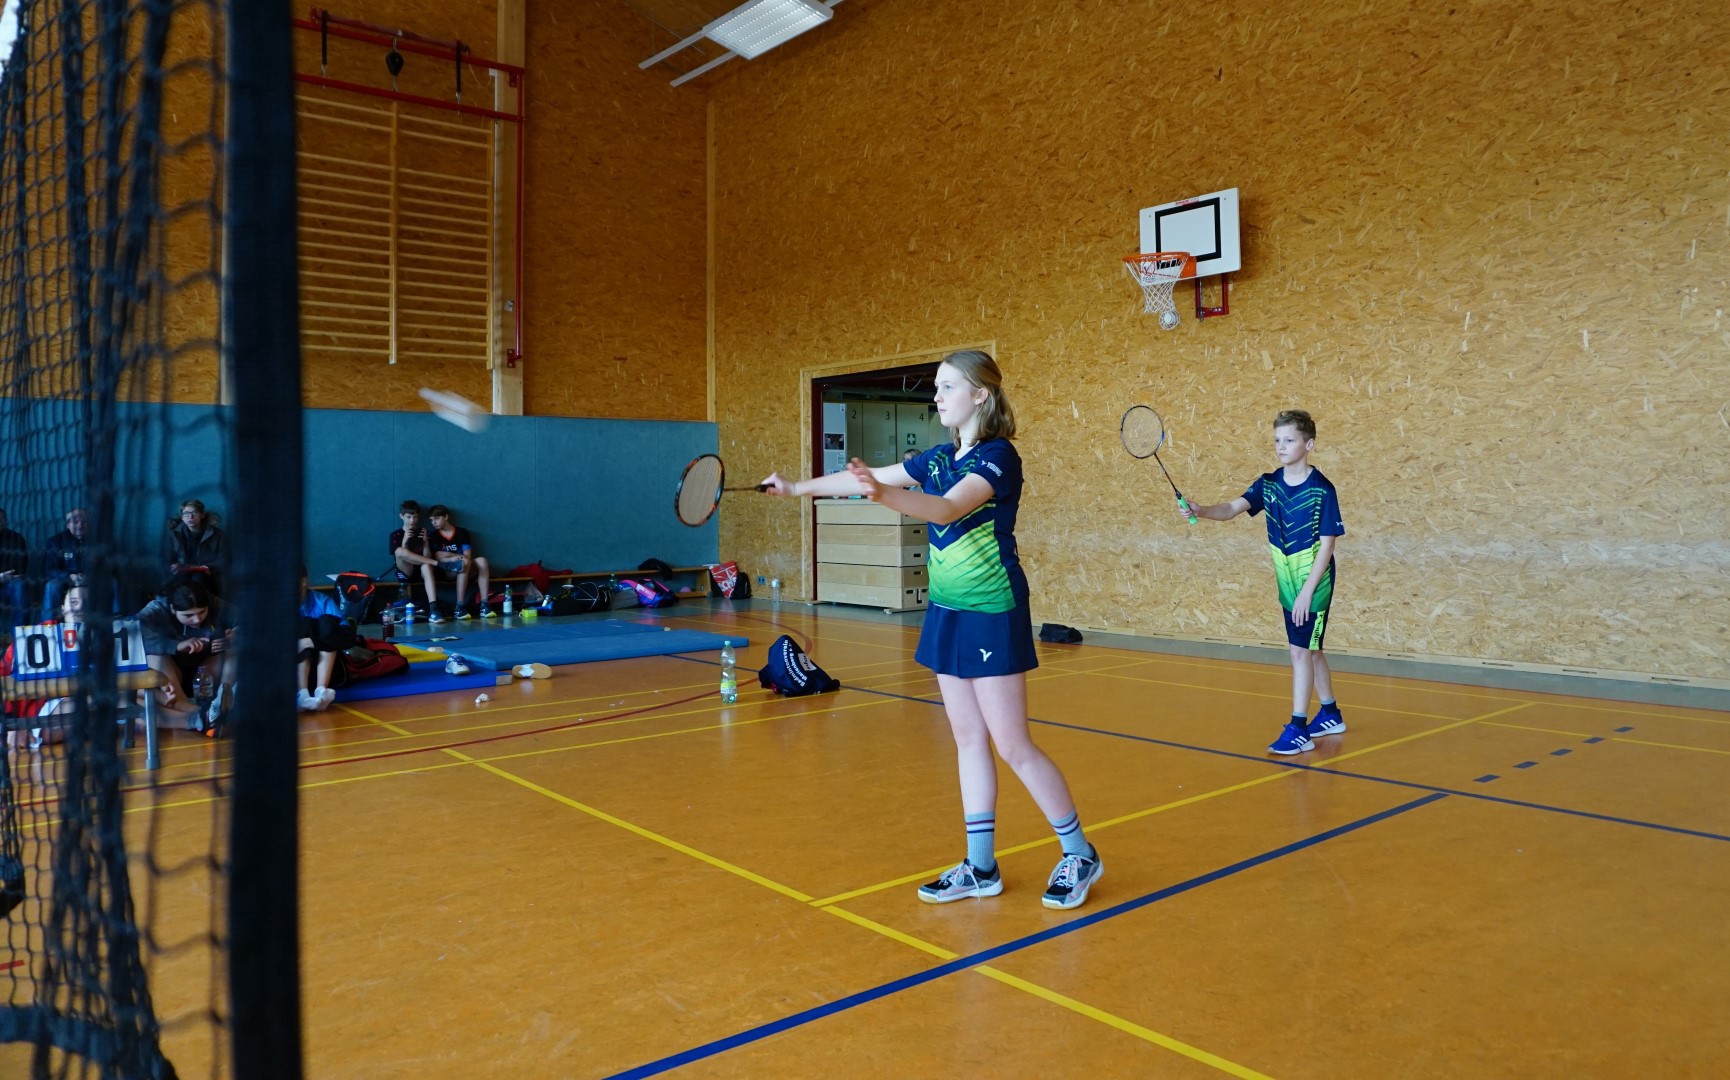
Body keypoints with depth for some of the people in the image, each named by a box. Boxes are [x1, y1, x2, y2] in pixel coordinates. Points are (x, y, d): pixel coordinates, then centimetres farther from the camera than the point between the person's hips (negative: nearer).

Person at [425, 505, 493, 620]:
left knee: (481, 560, -26)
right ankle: (460, 607, -35)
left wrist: (447, 555, -17)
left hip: (462, 568, 2)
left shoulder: (462, 532, 3)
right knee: (463, 564, -33)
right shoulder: (433, 536, 2)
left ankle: (484, 605, -33)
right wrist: (455, 557, -23)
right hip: (445, 572, -2)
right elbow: (437, 558, -8)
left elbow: (467, 556, -4)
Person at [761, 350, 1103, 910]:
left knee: (1012, 745, -3)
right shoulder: (940, 458, 10)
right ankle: (980, 867, 20)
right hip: (948, 611, 8)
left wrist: (884, 494, -46)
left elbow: (948, 509, -31)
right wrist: (798, 487, 22)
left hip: (992, 614, -8)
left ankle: (1079, 854, 15)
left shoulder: (999, 456, -14)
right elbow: (866, 476, 19)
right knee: (969, 739, 11)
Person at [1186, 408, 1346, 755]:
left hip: (1313, 583, -6)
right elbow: (1232, 508, -13)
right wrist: (1200, 511, -34)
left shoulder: (1322, 490, -15)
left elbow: (1327, 544, -14)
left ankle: (1298, 730, -4)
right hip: (1288, 583, 6)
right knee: (1309, 649, 17)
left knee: (1301, 651, -8)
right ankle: (1330, 714, 33)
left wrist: (1307, 592, -18)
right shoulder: (1268, 484, 0)